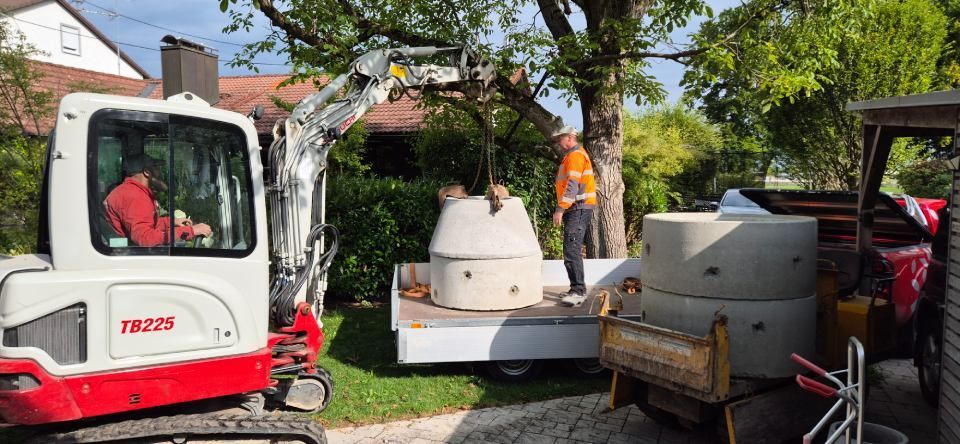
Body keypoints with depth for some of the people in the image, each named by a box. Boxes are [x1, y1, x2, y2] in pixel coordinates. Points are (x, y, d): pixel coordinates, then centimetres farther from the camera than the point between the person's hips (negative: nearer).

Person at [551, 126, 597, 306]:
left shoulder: (575, 156, -11)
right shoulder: (572, 156, 23)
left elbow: (572, 185, -21)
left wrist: (560, 209, -24)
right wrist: (563, 209, 20)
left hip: (579, 208, -11)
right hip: (575, 209, 11)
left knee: (571, 251, -16)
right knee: (572, 251, 12)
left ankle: (579, 292, -17)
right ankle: (576, 289, 17)